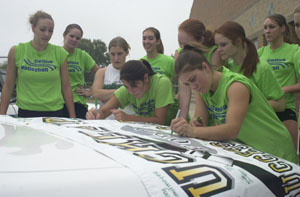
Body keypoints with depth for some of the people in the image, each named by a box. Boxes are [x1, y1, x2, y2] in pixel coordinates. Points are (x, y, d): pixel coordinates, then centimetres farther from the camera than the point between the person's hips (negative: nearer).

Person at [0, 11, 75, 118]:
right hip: (25, 112, 0)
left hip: (54, 112, 0)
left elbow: (66, 87, 4)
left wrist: (72, 117, 3)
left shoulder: (60, 53, 0)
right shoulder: (16, 51, 1)